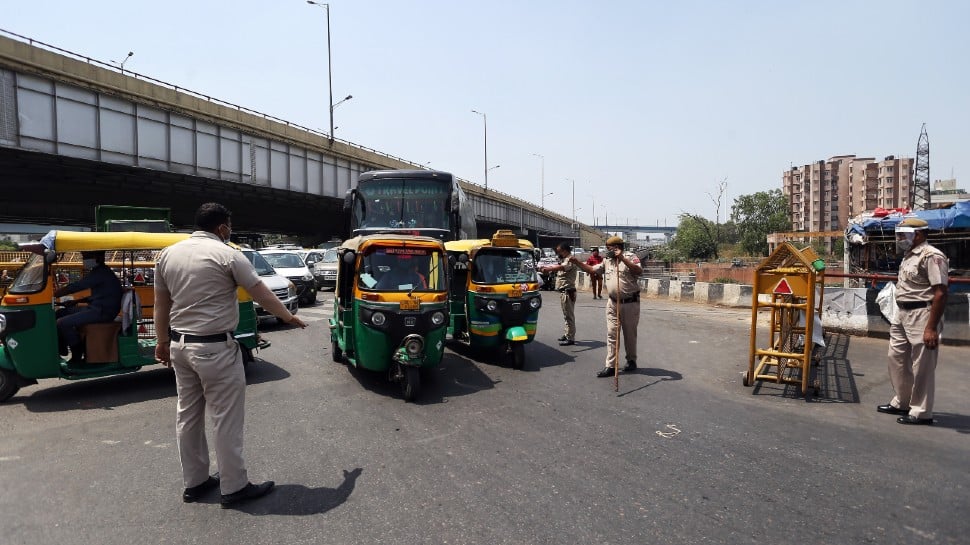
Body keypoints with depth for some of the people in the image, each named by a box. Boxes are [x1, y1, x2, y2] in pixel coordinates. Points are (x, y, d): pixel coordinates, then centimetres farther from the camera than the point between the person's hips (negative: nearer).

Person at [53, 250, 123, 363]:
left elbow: (74, 287, -19)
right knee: (60, 313, 18)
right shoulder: (101, 272, 18)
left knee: (62, 323, -19)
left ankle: (77, 355, -4)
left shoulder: (100, 273, -16)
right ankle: (61, 350, 21)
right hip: (96, 308, 11)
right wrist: (75, 301, 17)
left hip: (103, 312, -11)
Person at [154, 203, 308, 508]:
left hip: (180, 345, 7)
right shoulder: (227, 254, -11)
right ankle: (234, 488, 11)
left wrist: (162, 342, 21)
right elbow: (262, 294, -7)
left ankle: (194, 482, 28)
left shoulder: (168, 254, 7)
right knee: (226, 419, 2)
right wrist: (289, 317, 7)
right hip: (215, 348, -7)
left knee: (188, 415, 16)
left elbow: (161, 304, 12)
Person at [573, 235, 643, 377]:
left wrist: (622, 258, -27)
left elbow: (639, 271, -24)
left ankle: (631, 361, 28)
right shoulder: (607, 261, 11)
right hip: (613, 303, 5)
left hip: (630, 303, -5)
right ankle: (610, 366, 4)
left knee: (630, 334, 9)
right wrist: (576, 261, 3)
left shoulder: (630, 257, -7)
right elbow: (591, 269, 14)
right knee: (611, 335, 2)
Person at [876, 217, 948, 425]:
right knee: (897, 358, 17)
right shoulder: (909, 256, 14)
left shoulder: (931, 256, -16)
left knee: (921, 367, 1)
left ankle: (921, 412, 14)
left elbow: (940, 294, -21)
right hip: (903, 315, 10)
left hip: (922, 315, -10)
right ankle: (902, 403, 31)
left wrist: (931, 327, -23)